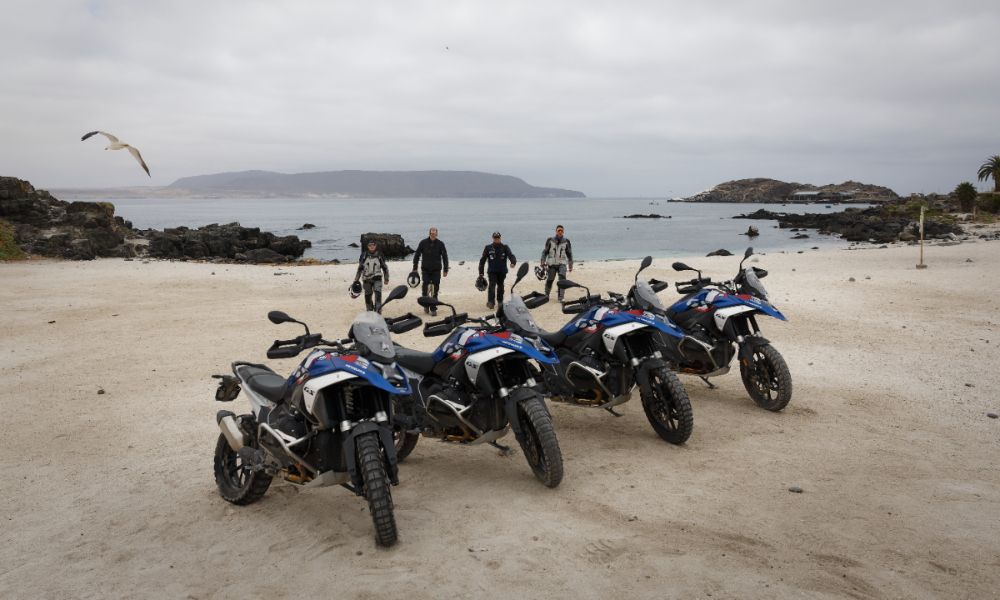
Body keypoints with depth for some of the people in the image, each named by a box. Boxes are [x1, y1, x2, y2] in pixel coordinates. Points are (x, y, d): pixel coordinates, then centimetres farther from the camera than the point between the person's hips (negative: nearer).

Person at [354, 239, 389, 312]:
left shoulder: (379, 255, -1)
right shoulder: (364, 255, 0)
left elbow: (385, 267, 10)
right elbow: (360, 268, 7)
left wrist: (386, 279, 12)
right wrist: (356, 279, 5)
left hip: (377, 278, -2)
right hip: (366, 279, 2)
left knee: (378, 293, -22)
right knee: (367, 297, 7)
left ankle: (378, 311, -23)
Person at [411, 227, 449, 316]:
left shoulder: (440, 244, -1)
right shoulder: (423, 243, -1)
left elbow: (445, 257, 4)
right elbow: (417, 255, 5)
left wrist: (445, 270, 2)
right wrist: (415, 268, 3)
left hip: (436, 270, 0)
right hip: (425, 270, 0)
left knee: (435, 290, -1)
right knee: (425, 287, -7)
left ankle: (433, 309, 5)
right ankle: (426, 305, 16)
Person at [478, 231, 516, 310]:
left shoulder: (505, 247, 3)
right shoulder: (488, 248, 3)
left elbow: (511, 255, -11)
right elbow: (482, 260, 6)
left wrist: (513, 262, -34)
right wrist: (481, 272, 2)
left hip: (502, 271, 2)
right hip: (492, 271, -1)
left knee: (500, 286, 13)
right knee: (492, 285, -15)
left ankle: (500, 301, 30)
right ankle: (490, 302, -21)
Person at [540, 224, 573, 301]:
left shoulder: (566, 241, 4)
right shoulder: (550, 240, 0)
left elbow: (569, 253, 14)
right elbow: (545, 251, 8)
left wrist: (570, 265, 14)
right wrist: (543, 262, 2)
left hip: (562, 264, 0)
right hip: (552, 264, 0)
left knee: (562, 278, -19)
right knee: (549, 280, 3)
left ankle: (561, 297, -18)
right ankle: (546, 295, 29)